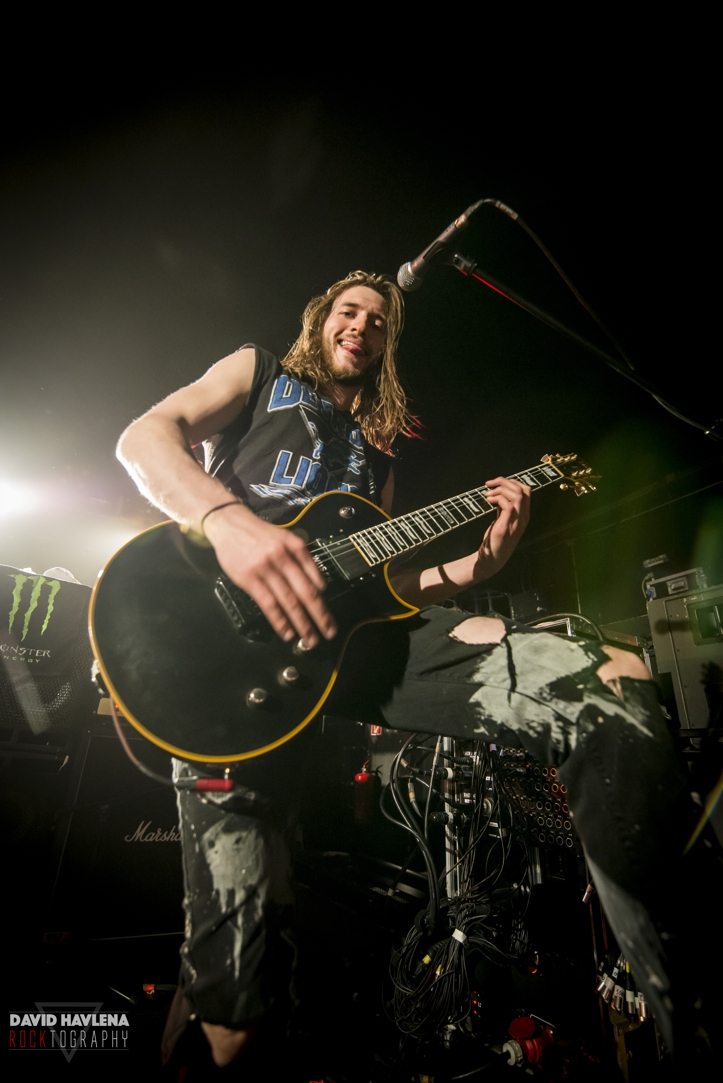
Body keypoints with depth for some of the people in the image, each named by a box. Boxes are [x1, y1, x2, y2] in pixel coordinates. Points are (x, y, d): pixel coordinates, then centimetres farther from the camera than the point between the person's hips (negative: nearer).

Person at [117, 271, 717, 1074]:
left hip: (358, 634, 4)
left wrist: (479, 563, 9)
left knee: (615, 687, -17)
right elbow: (145, 435, 5)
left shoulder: (376, 455, 34)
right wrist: (229, 518, -18)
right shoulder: (260, 373, 25)